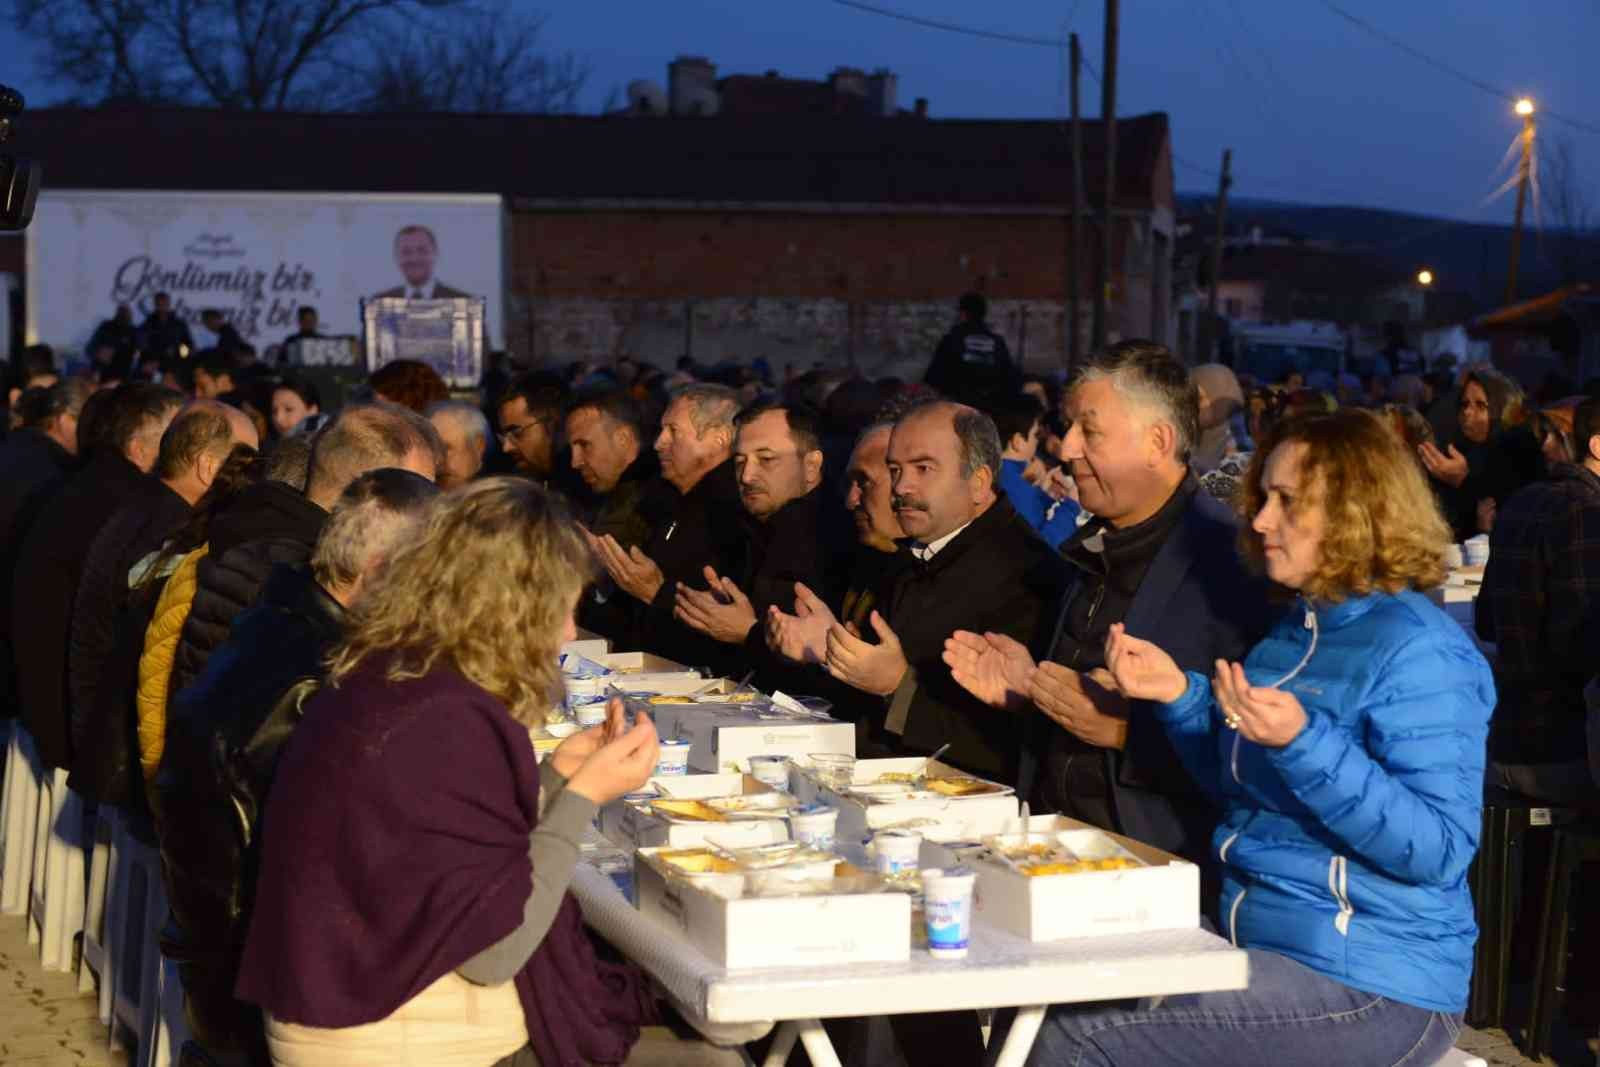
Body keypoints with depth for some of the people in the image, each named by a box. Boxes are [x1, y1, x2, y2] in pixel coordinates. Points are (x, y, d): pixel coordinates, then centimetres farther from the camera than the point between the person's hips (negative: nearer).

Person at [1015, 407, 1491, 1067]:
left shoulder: (1416, 649, -16)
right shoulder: (1299, 630, 12)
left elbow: (1440, 851, -23)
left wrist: (1300, 740, -32)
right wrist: (1178, 694, 5)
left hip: (1371, 986, -9)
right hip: (1261, 948, 9)